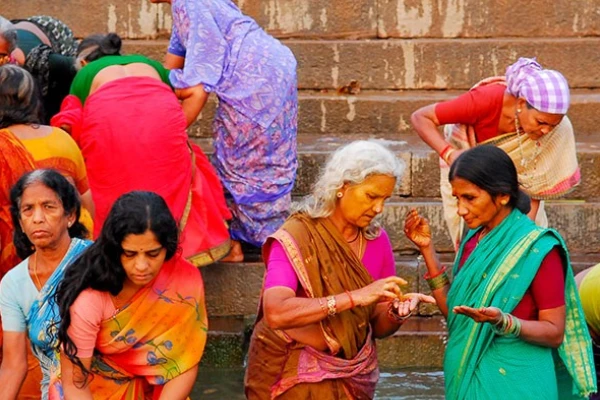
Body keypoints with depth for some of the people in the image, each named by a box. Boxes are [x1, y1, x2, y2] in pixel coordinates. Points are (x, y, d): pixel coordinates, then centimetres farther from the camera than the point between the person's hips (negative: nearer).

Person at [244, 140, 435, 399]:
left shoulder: (377, 240, -2)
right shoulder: (295, 238, -17)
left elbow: (378, 328, 4)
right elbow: (275, 313, -33)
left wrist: (397, 312, -19)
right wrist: (355, 297, -36)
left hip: (353, 377, 5)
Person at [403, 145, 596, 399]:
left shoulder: (538, 249, -15)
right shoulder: (474, 241, 6)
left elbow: (555, 332, -14)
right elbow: (452, 311, 5)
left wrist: (502, 321, -29)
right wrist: (427, 249, 2)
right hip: (467, 378, 6)